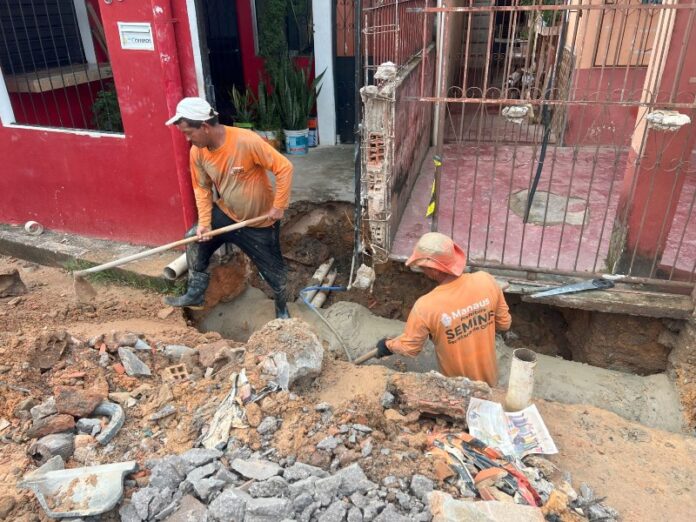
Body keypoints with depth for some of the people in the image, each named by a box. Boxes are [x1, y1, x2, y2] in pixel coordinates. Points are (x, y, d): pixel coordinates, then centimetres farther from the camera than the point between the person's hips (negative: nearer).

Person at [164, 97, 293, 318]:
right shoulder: (197, 152, -12)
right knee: (195, 239, 2)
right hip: (226, 213, 5)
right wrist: (204, 222, -10)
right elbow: (202, 188, 0)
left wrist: (279, 206, -24)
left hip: (260, 220, -5)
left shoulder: (246, 141, -31)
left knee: (272, 268, 8)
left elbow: (284, 168, -27)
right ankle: (195, 294, 19)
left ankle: (282, 307, 35)